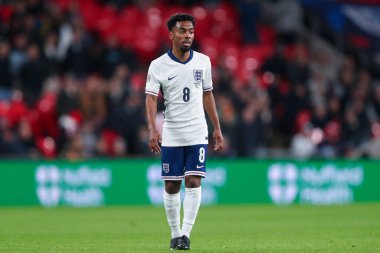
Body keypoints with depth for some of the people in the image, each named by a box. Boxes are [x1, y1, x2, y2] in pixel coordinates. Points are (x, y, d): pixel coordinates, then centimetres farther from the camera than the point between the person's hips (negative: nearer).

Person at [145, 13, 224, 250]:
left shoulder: (203, 61, 4)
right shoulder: (158, 65, -5)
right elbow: (151, 98, -11)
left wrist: (217, 128, 12)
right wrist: (153, 129, -25)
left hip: (197, 133, 1)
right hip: (171, 135, -1)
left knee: (194, 182, -10)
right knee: (172, 186, 3)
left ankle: (186, 233, -10)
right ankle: (175, 233, 17)